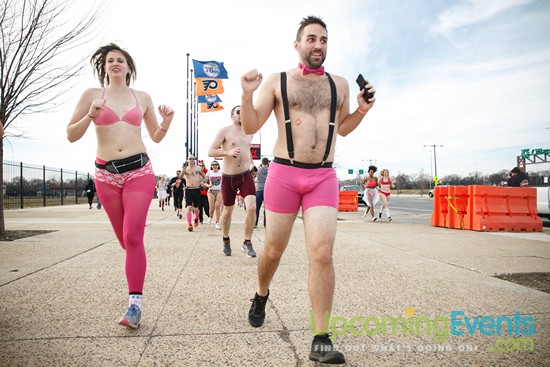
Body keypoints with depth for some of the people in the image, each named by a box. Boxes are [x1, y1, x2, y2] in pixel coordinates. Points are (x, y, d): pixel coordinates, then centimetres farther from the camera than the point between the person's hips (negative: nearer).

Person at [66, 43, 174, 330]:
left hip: (139, 171, -1)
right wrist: (91, 115, -12)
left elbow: (156, 137, 17)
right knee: (124, 239, 11)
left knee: (133, 237, -13)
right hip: (106, 174, 1)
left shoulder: (142, 98, 9)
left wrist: (166, 122, -3)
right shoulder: (92, 95, 6)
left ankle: (135, 304, -8)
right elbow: (71, 135, 4)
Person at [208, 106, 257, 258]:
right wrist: (228, 152, -25)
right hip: (228, 177, -3)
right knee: (228, 211, 11)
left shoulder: (249, 133, 10)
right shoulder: (225, 131, -5)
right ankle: (226, 240, 36)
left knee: (252, 207, -17)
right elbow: (210, 151, -11)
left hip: (246, 175, 3)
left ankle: (247, 243, -2)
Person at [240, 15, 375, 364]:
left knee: (322, 254, -10)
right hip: (284, 174, -1)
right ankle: (262, 294, 42)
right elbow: (251, 127, 2)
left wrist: (362, 110, 5)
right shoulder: (276, 81, 4)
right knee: (274, 249, 10)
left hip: (324, 178, 1)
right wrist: (247, 94, -14)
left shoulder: (339, 84, 12)